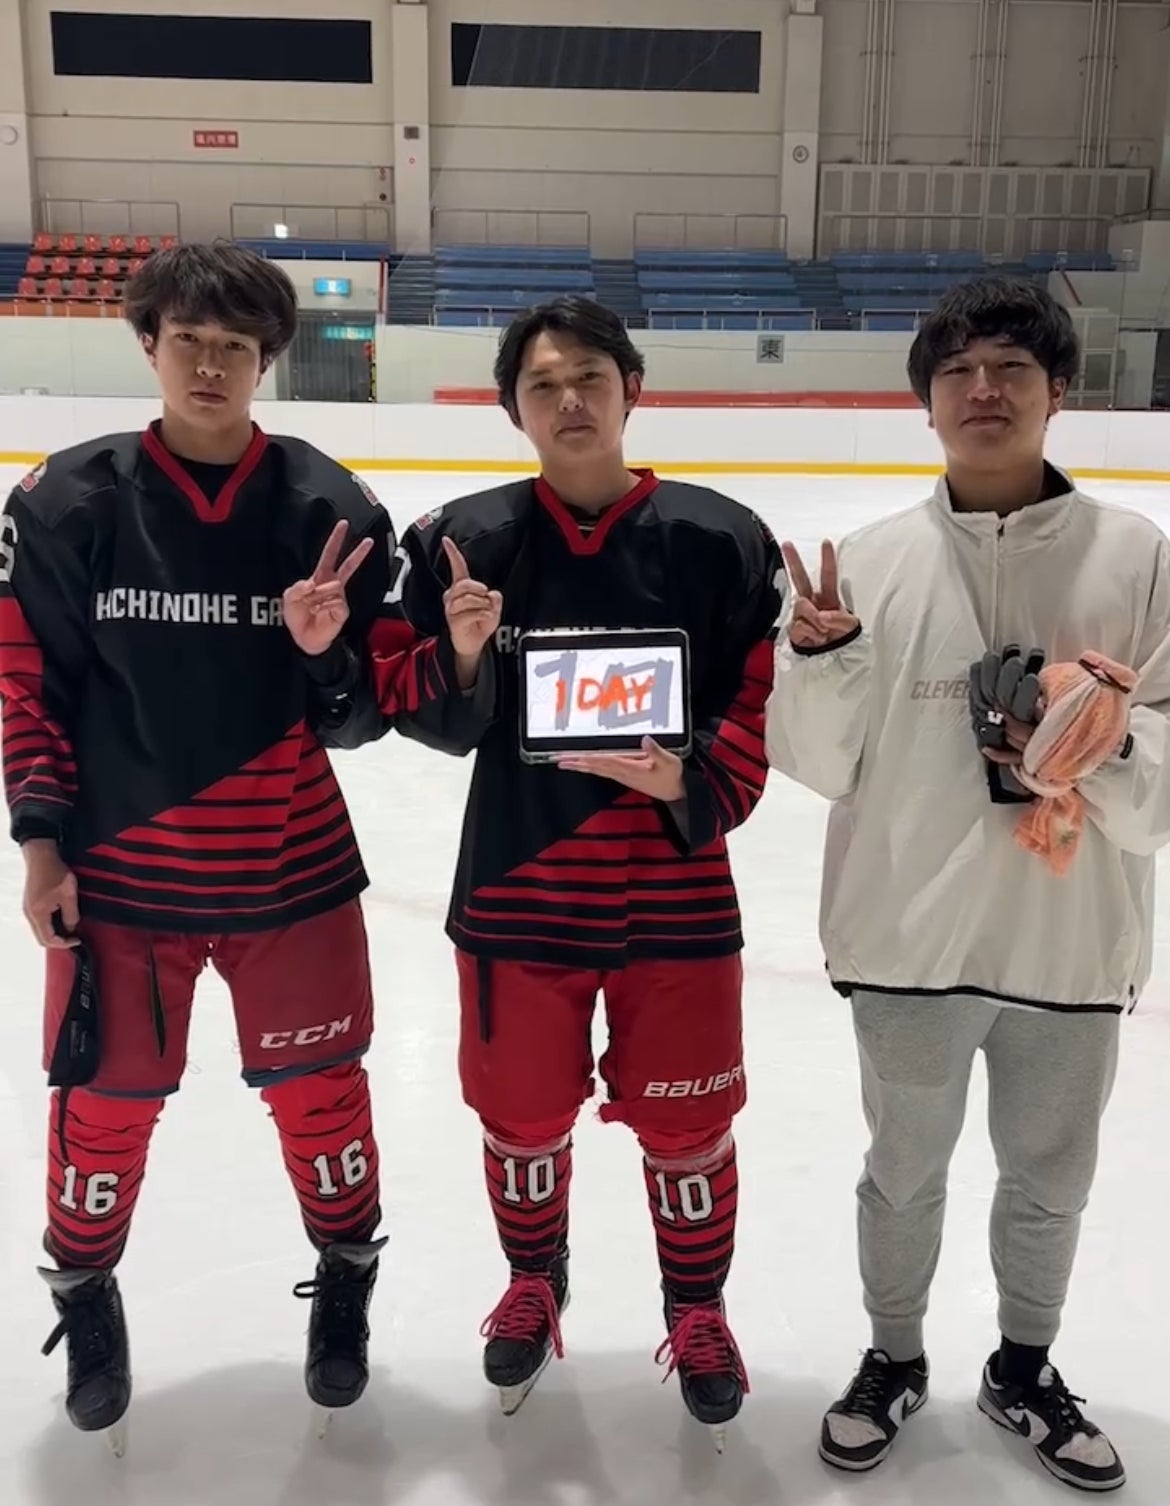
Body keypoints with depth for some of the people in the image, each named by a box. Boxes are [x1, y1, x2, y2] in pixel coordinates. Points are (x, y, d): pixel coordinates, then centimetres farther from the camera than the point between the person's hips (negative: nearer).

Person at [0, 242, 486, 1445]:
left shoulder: (328, 507, -5)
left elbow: (370, 688, -3)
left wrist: (334, 649, -25)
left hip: (290, 869, 0)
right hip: (118, 872, 0)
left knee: (317, 1086, 12)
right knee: (107, 1099, 13)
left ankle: (345, 1281, 40)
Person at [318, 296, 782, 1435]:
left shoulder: (719, 539, -7)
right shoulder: (463, 540, -3)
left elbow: (768, 702, -3)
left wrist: (693, 783, -19)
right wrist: (460, 656, -19)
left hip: (675, 899, -1)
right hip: (515, 892, 1)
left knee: (686, 1125, 13)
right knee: (522, 1118, 18)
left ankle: (697, 1310, 42)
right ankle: (533, 1286, 48)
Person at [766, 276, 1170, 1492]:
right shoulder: (874, 558, -4)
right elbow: (821, 761, -3)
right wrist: (821, 658, -20)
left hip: (1072, 942, 1)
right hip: (912, 936, 0)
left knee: (1050, 1181, 20)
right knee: (904, 1172, 19)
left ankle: (1024, 1370, 47)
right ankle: (893, 1357, 45)